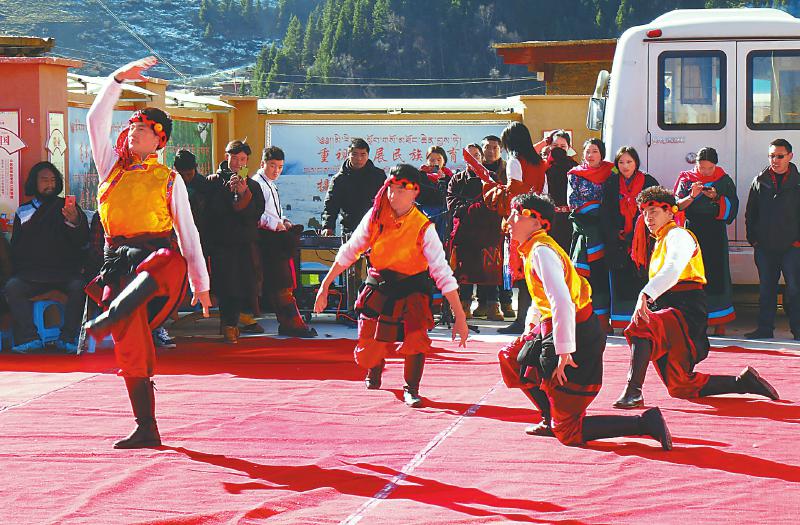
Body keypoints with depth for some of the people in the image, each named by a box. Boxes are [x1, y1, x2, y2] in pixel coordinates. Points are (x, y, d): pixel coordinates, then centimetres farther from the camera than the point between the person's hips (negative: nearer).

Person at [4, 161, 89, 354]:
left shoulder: (68, 207, 12)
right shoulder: (23, 212, 18)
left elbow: (83, 240, -1)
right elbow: (15, 249, 19)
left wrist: (75, 221, -23)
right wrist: (18, 269, 1)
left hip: (65, 271, -2)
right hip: (31, 273, 2)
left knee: (79, 286, -32)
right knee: (12, 287, -27)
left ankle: (67, 338, -26)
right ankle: (29, 338, -26)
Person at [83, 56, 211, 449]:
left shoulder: (169, 179, 11)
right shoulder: (111, 166, 17)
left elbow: (187, 231, 10)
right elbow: (96, 119, 8)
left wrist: (201, 282, 7)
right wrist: (119, 79, 5)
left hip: (156, 253, -3)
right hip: (118, 260, 3)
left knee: (169, 265, -42)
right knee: (131, 348, -4)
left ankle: (109, 317, -52)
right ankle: (146, 430, 0)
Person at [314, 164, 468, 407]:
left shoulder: (423, 228, -18)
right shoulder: (375, 217, -10)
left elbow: (442, 272, -20)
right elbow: (349, 252, 2)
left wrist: (460, 318, -24)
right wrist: (325, 286, 2)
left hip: (411, 288, -2)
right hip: (378, 285, 2)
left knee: (415, 334, -27)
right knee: (368, 349, -1)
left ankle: (411, 389, -3)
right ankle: (374, 375, 38)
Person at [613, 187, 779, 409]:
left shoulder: (678, 235, -5)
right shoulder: (660, 241, 25)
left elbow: (672, 270, -27)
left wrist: (645, 295, -41)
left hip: (685, 312, -10)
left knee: (640, 327, -37)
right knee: (681, 388, 8)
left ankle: (633, 392, -43)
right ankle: (742, 382, 16)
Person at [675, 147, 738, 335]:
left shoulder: (724, 180, 6)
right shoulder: (686, 179, 6)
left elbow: (731, 207, 0)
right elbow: (677, 205, -1)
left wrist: (716, 197, -17)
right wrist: (692, 196, -18)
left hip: (715, 233, 0)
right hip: (692, 231, 0)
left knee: (717, 275, -4)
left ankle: (719, 324, 0)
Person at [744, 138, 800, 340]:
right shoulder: (760, 182, 8)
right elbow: (750, 213, 14)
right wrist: (753, 238, 6)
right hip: (765, 246, 3)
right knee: (766, 288, 8)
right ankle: (765, 328, 14)